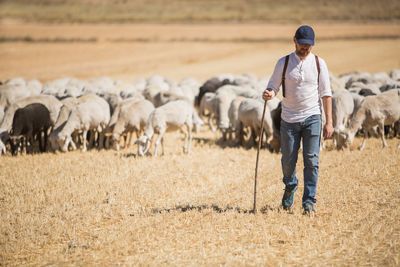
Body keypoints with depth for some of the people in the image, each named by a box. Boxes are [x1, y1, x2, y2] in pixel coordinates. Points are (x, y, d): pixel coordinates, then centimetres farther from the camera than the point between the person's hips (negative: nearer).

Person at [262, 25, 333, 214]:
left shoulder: (319, 63, 3)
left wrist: (329, 122, -2)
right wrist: (269, 94, -22)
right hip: (289, 119, 1)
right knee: (288, 160, 4)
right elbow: (273, 86, 4)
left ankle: (309, 201, -1)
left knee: (311, 160, -7)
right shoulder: (283, 63, 3)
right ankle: (290, 187, 34)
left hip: (312, 117, -1)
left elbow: (326, 94, 4)